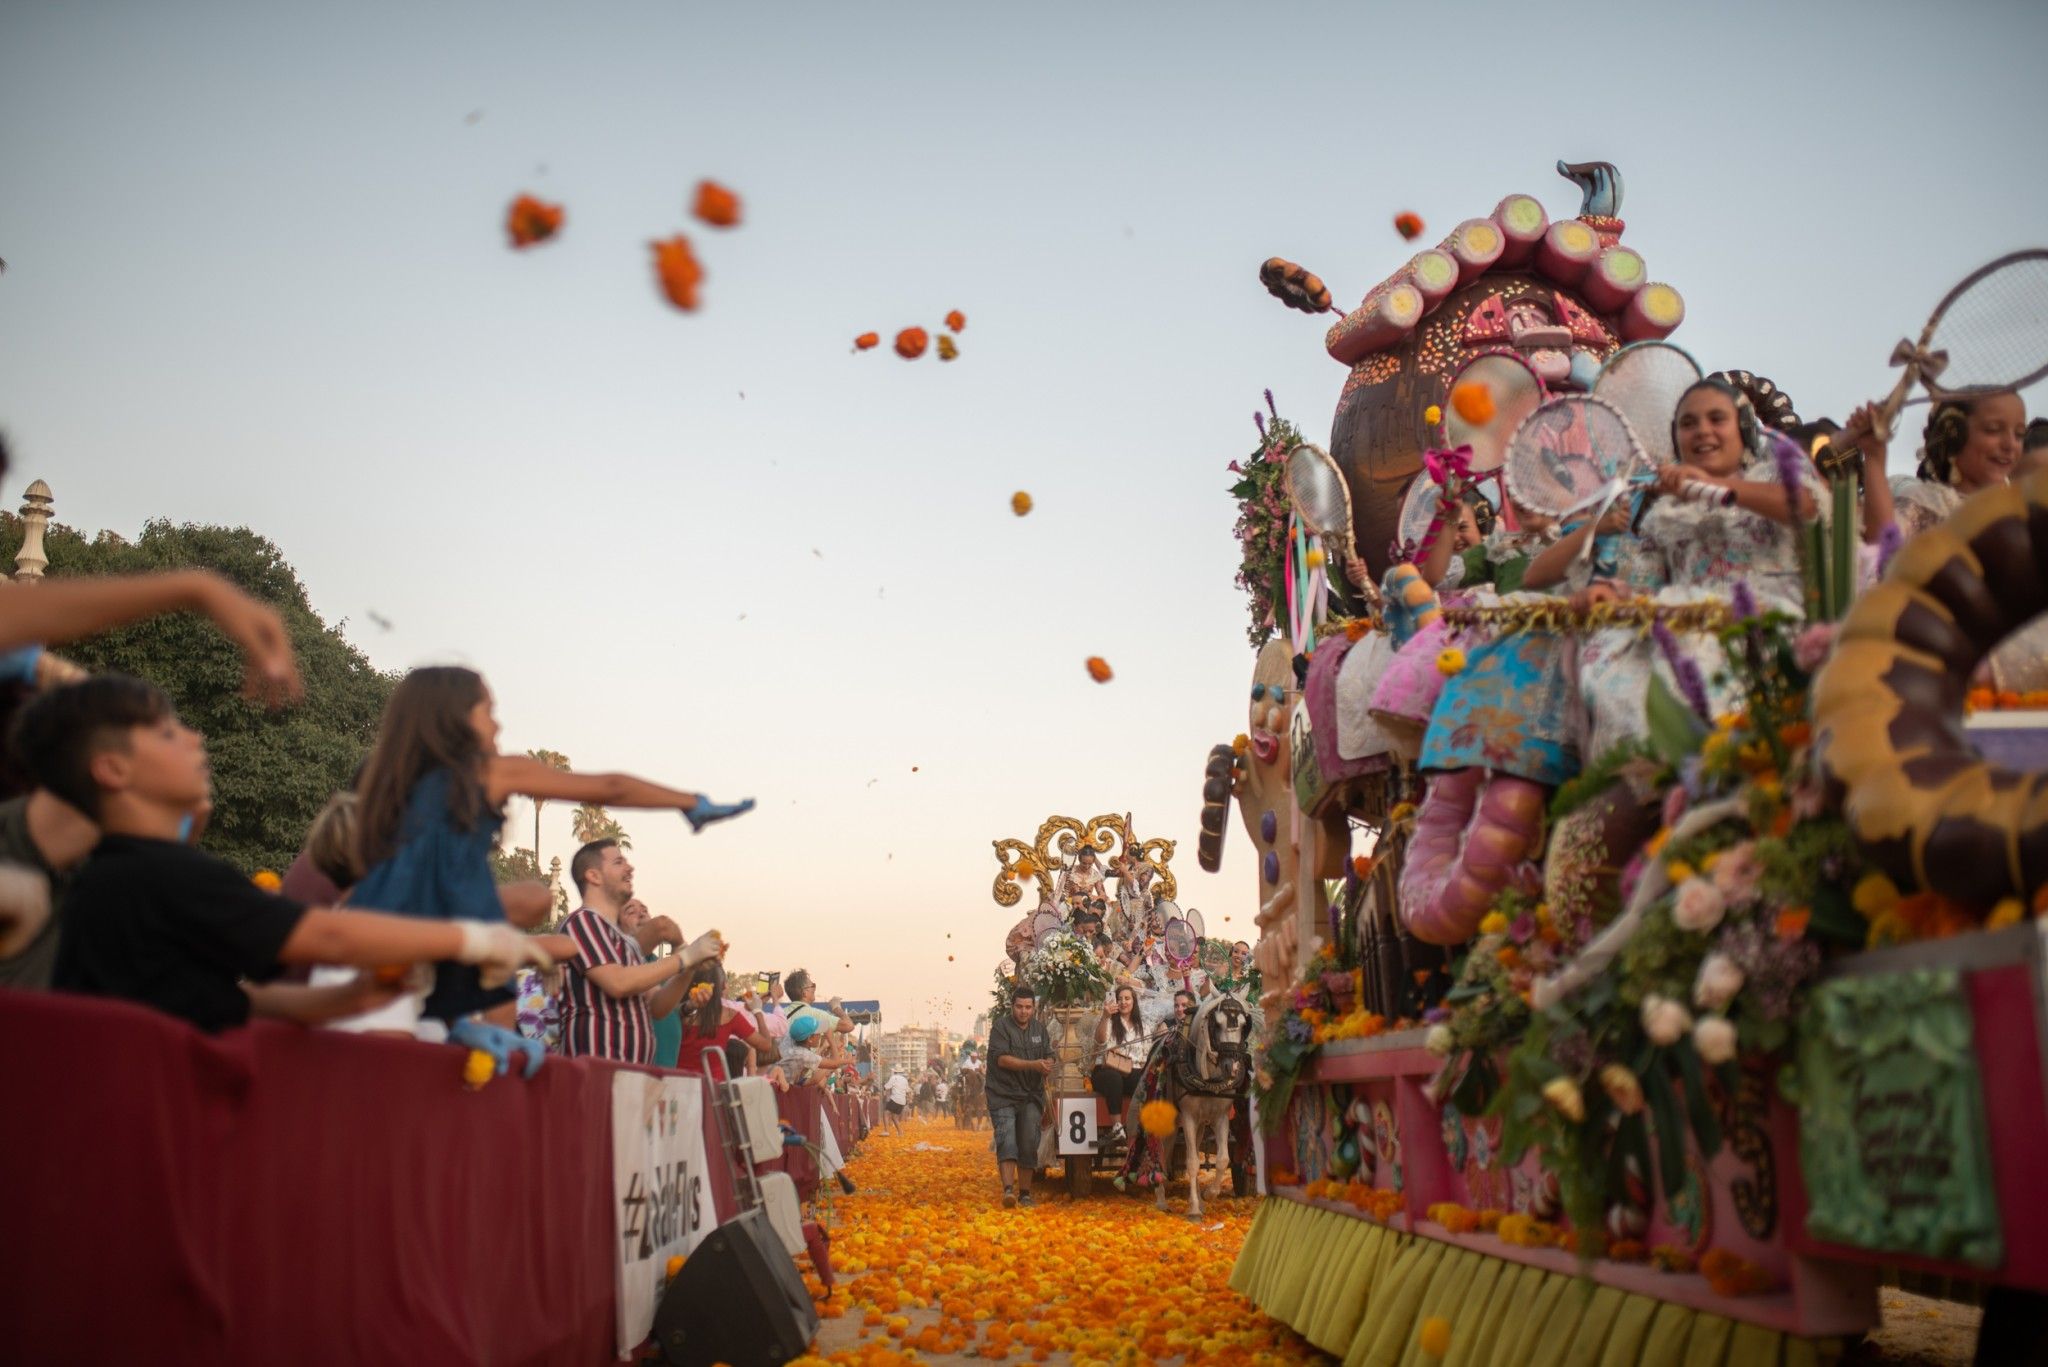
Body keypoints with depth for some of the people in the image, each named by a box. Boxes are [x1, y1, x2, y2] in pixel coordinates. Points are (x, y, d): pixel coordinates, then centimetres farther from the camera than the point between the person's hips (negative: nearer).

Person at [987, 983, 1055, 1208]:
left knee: (1028, 1144, 2)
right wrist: (1033, 1065, -23)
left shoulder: (1039, 1028, 13)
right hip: (1003, 1095, -5)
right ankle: (1008, 1189, -26)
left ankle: (1025, 1193, 9)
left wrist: (1047, 1067, -12)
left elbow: (1049, 1056, 13)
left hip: (1031, 1096, 5)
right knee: (1007, 1141, -16)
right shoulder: (1001, 1026, -4)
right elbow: (1002, 1058, -15)